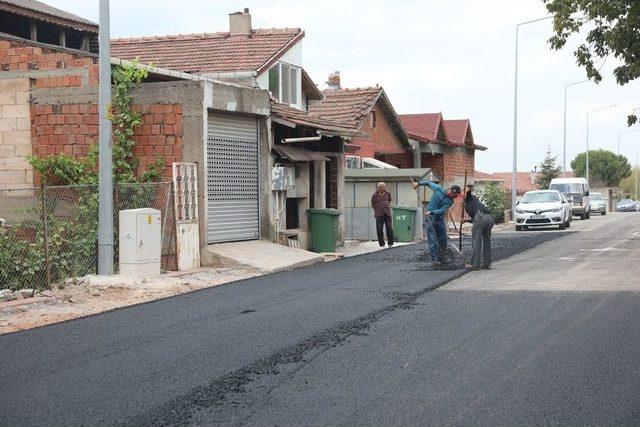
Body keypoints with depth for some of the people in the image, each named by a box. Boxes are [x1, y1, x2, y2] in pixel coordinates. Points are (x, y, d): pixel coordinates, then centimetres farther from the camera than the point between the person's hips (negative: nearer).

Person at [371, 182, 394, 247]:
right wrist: (378, 209, 9)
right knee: (379, 229, -3)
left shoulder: (388, 194, 7)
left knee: (389, 228, -4)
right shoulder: (375, 195, -2)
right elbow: (373, 205, 9)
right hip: (379, 214, -2)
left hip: (387, 213, 2)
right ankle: (382, 244, 7)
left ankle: (390, 243, 6)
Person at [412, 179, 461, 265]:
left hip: (440, 218, 4)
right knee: (432, 239, -7)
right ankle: (435, 259, -8)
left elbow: (442, 211, -16)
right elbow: (428, 182, 7)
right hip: (430, 218, -4)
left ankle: (442, 258, 20)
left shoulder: (450, 201, -4)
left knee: (443, 239, 6)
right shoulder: (438, 189, -9)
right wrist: (418, 183, 7)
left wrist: (431, 212, -30)